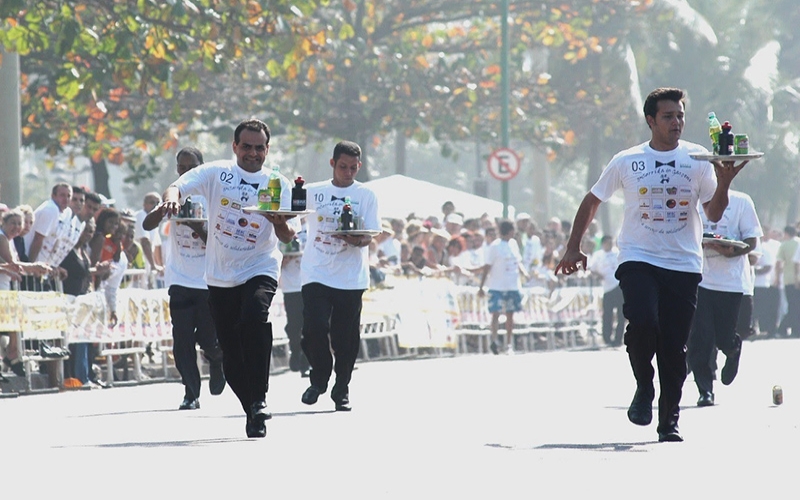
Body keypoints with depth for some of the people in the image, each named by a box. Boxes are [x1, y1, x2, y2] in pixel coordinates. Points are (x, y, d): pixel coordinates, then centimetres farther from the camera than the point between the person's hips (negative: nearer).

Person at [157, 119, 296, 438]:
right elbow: (179, 187, -10)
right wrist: (171, 197, -33)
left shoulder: (278, 184, 3)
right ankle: (252, 412, 24)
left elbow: (288, 237, -3)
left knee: (254, 318, -31)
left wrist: (281, 223, -26)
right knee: (230, 352, 4)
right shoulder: (216, 173, 3)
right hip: (220, 276, 2)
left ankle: (259, 399, -25)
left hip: (260, 270, -2)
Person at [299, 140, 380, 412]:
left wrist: (358, 239, -25)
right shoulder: (314, 192, 8)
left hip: (350, 278, 0)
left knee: (346, 338, 2)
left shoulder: (366, 195, 4)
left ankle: (341, 390, 19)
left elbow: (369, 236, -2)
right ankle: (319, 379, 12)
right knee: (315, 328, -13)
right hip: (316, 274, 1)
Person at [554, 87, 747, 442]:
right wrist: (573, 248, 10)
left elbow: (714, 214, -1)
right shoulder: (626, 162, 3)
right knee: (642, 323, -25)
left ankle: (669, 421, 13)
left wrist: (724, 183, -20)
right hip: (638, 260, -1)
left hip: (684, 265, 1)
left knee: (674, 346, 0)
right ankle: (644, 387, 2)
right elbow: (592, 201, 14)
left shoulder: (697, 160, 4)